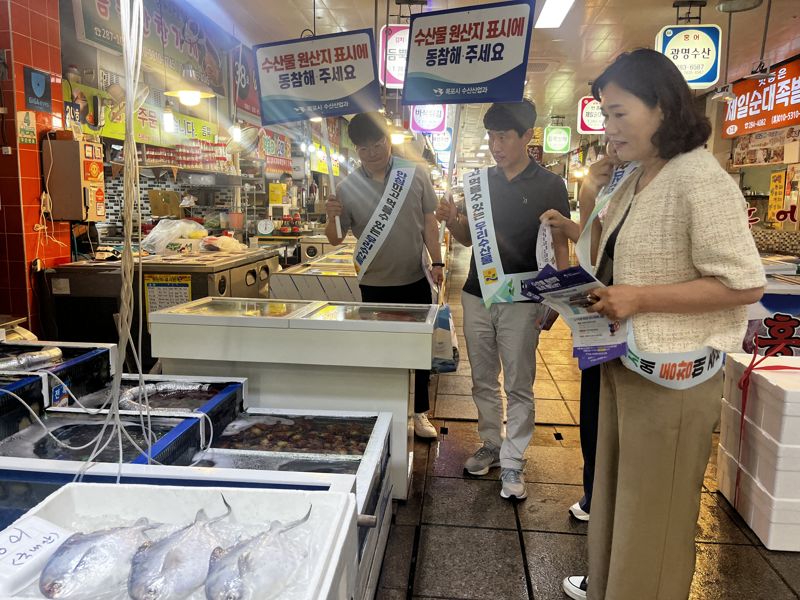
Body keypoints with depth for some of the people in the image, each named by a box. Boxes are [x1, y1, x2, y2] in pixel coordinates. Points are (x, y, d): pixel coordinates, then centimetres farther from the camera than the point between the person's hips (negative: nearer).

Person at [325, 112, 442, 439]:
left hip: (415, 280, 1)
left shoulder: (416, 175, -3)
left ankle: (419, 412, 26)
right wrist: (331, 218, -21)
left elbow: (428, 222, 3)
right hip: (375, 285, 0)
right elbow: (336, 239, -1)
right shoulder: (347, 188, -5)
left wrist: (437, 262, -5)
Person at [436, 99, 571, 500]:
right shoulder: (479, 181, 8)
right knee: (483, 379, 14)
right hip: (477, 294, 4)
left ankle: (512, 462, 15)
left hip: (521, 300, -4)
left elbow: (560, 246, -2)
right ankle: (491, 444, 30)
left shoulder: (549, 185, -3)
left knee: (518, 386, 4)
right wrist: (452, 221, -8)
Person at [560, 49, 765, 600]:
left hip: (670, 373, -9)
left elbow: (745, 284, -21)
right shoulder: (634, 181, 8)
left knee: (653, 508, 10)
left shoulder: (700, 181, -19)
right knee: (616, 490, 23)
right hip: (623, 363, 9)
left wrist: (641, 299, -24)